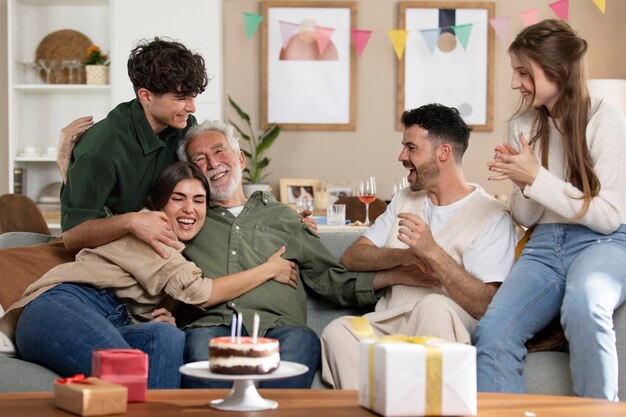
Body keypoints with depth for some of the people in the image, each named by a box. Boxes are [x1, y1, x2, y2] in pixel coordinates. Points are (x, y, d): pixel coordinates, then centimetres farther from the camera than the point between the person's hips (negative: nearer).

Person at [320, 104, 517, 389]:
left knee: (434, 306, -39)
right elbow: (351, 257, 13)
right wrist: (404, 256, -6)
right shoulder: (405, 200, 24)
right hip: (388, 324, 5)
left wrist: (433, 253, -21)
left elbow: (485, 306, -11)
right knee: (337, 331, -29)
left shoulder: (492, 216, 1)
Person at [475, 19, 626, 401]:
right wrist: (521, 183, -9)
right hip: (545, 246, 4)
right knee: (493, 334, -24)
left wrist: (537, 178, -15)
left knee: (582, 305, -38)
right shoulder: (524, 125, 7)